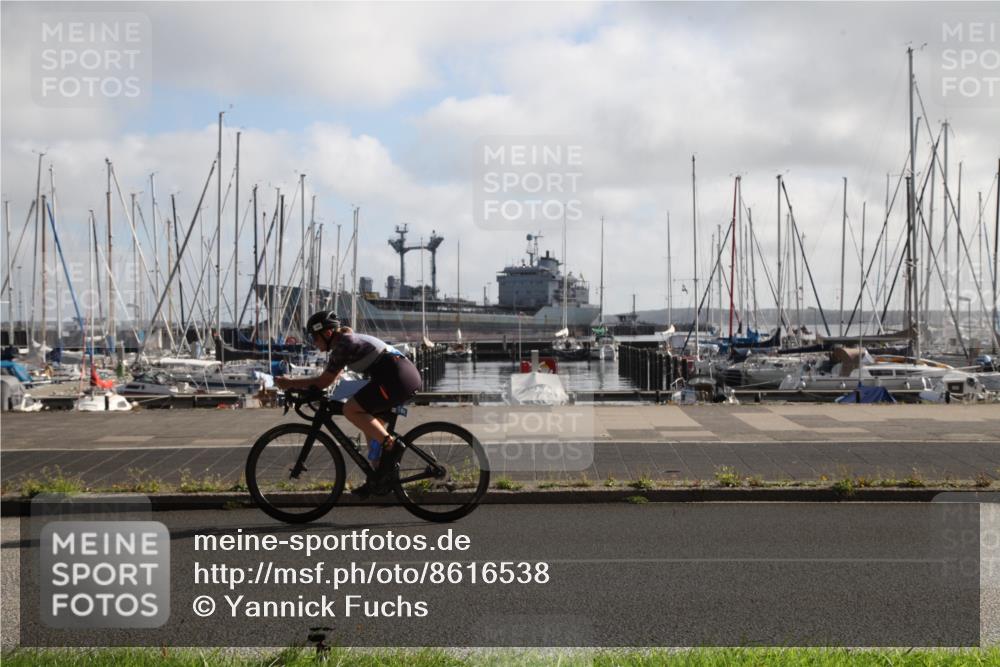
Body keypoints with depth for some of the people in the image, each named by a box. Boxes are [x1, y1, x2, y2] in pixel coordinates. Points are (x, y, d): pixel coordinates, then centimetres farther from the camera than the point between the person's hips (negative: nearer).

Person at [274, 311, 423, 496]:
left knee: (350, 410, -11)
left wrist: (288, 383, 2)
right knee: (369, 423, 18)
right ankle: (380, 477, 17)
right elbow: (329, 379, 26)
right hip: (410, 375, 10)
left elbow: (324, 381, -5)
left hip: (397, 377, -10)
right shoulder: (349, 340, 23)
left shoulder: (343, 345, -7)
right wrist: (292, 384, 20)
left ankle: (391, 446, -15)